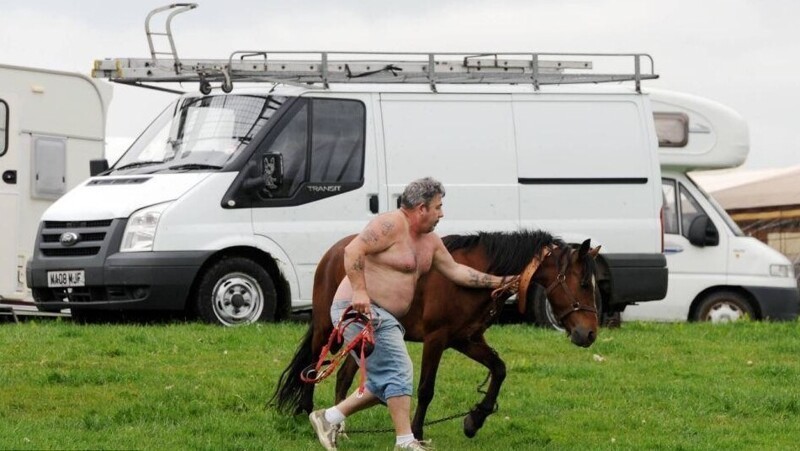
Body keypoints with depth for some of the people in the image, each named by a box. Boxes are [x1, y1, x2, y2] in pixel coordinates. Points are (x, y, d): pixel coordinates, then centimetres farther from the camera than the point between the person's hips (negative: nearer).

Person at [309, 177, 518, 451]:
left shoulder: (430, 241, 13)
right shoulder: (391, 225, -16)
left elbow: (455, 271, 19)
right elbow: (353, 250, -24)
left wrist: (496, 282, 15)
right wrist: (359, 291, -30)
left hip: (383, 318, 10)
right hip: (360, 310, -10)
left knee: (384, 384, 14)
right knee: (399, 372, -13)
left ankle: (329, 418, 21)